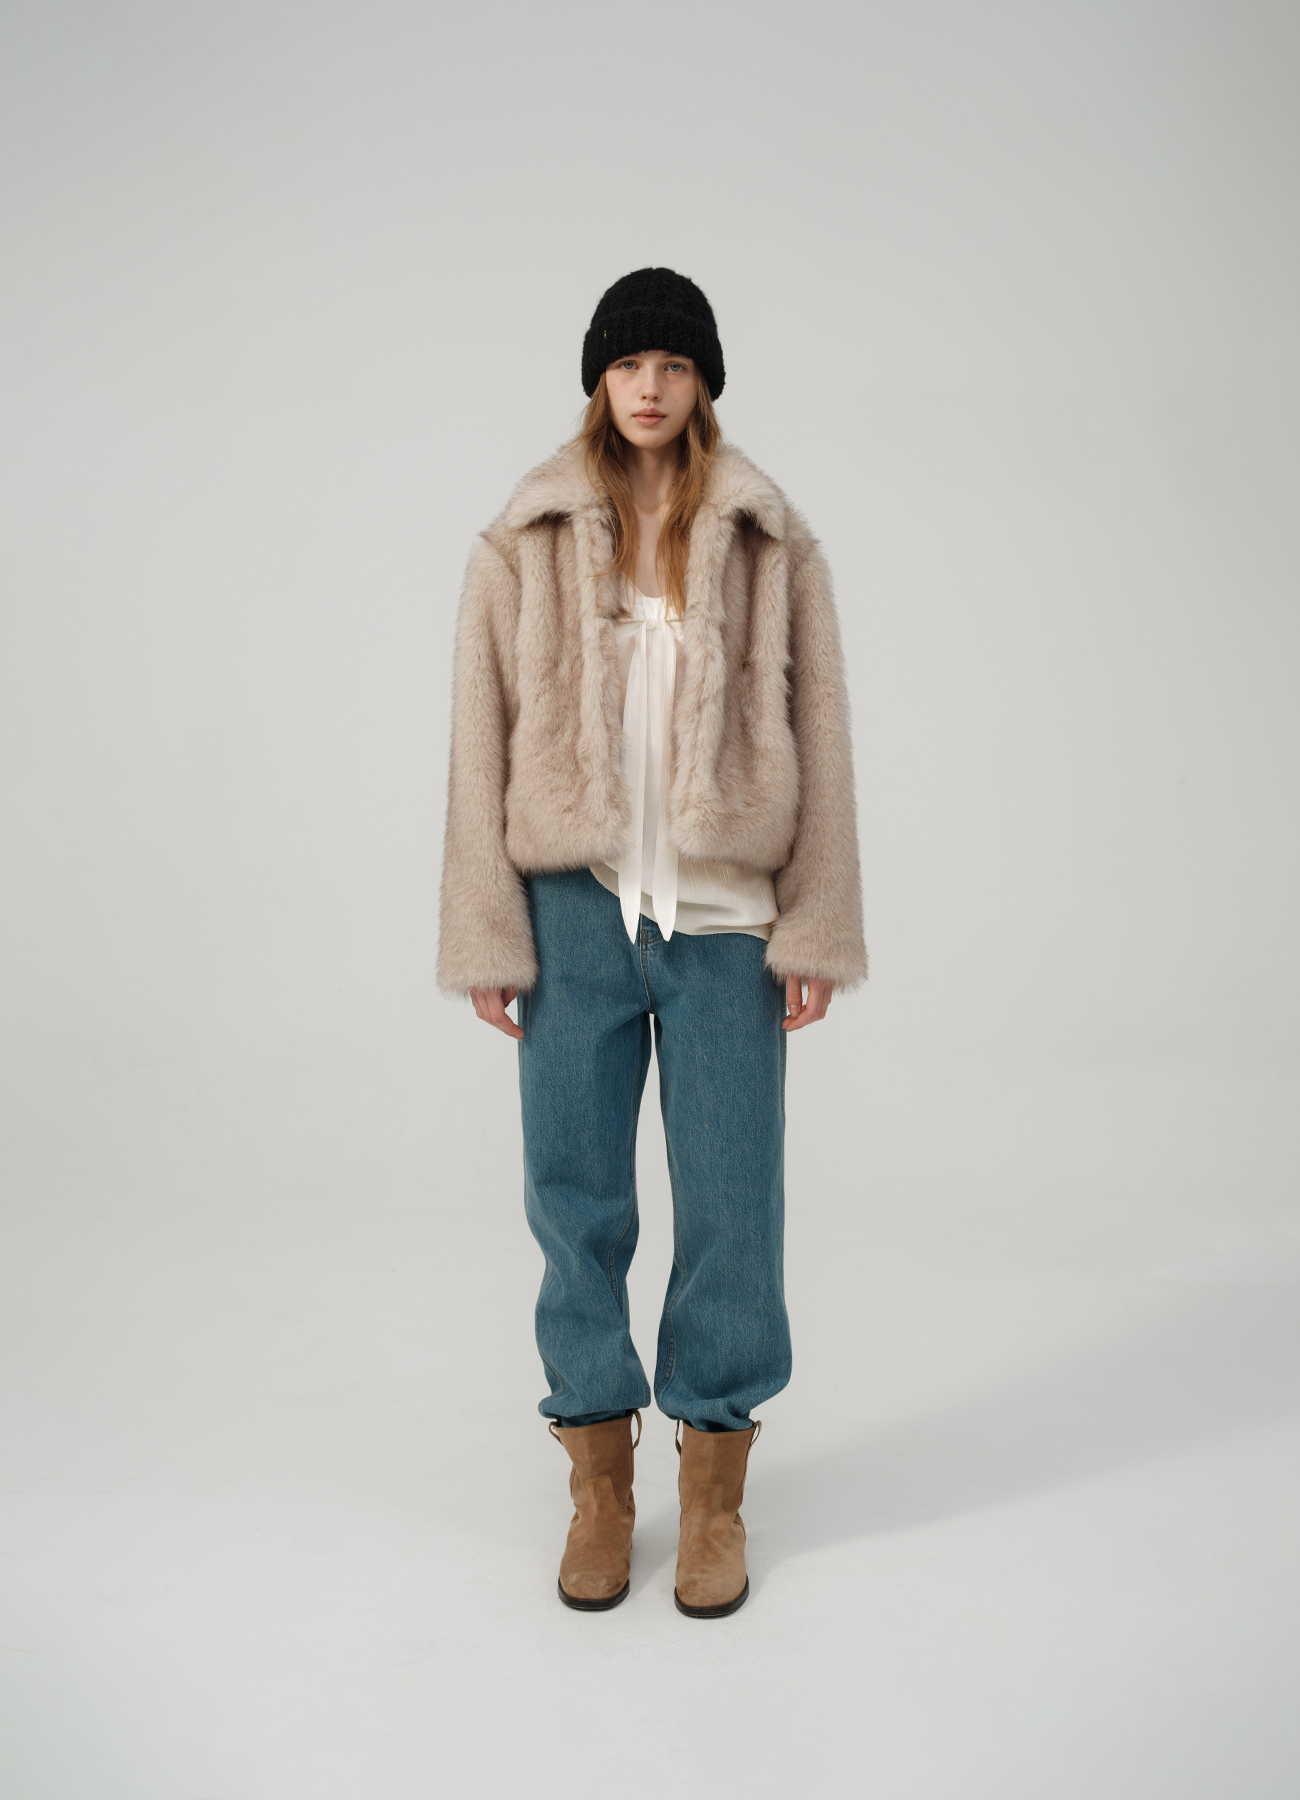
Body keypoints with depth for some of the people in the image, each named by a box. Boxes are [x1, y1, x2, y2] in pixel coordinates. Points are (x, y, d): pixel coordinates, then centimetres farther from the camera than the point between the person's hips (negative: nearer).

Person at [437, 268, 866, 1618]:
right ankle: (598, 1479, 27)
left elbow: (818, 742, 4)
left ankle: (713, 1490, 24)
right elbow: (482, 745, 3)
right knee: (575, 1202, 8)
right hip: (576, 914, 1)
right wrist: (488, 936, -1)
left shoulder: (771, 544, 5)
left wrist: (817, 928, -2)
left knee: (730, 1205, 5)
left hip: (724, 920, 0)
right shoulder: (522, 546, 5)